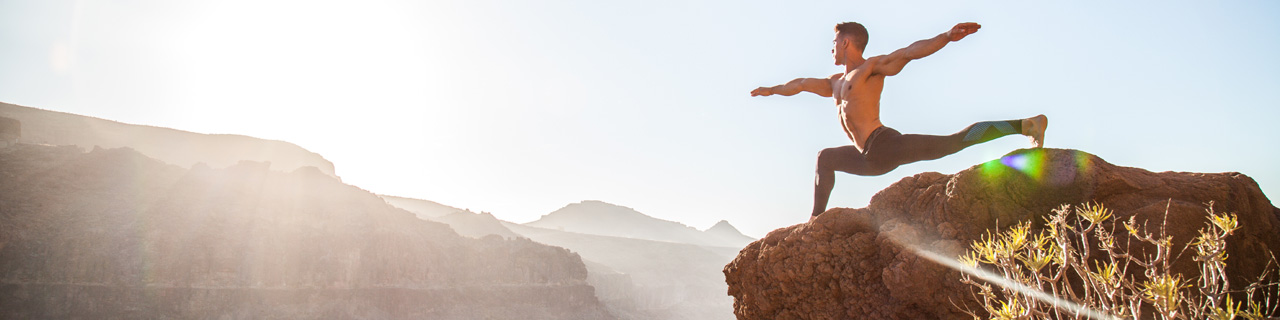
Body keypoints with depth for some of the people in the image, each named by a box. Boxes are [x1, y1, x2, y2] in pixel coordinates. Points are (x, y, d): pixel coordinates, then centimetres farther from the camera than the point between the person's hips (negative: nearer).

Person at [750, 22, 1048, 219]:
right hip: (869, 159, 8)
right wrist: (773, 90, 48)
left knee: (952, 143, -21)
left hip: (885, 144, -8)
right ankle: (817, 216, 27)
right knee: (826, 158, 22)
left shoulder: (872, 67, 0)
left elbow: (908, 52, -14)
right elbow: (803, 83, 36)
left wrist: (947, 37, -27)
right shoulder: (836, 82, 23)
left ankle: (1026, 125, -19)